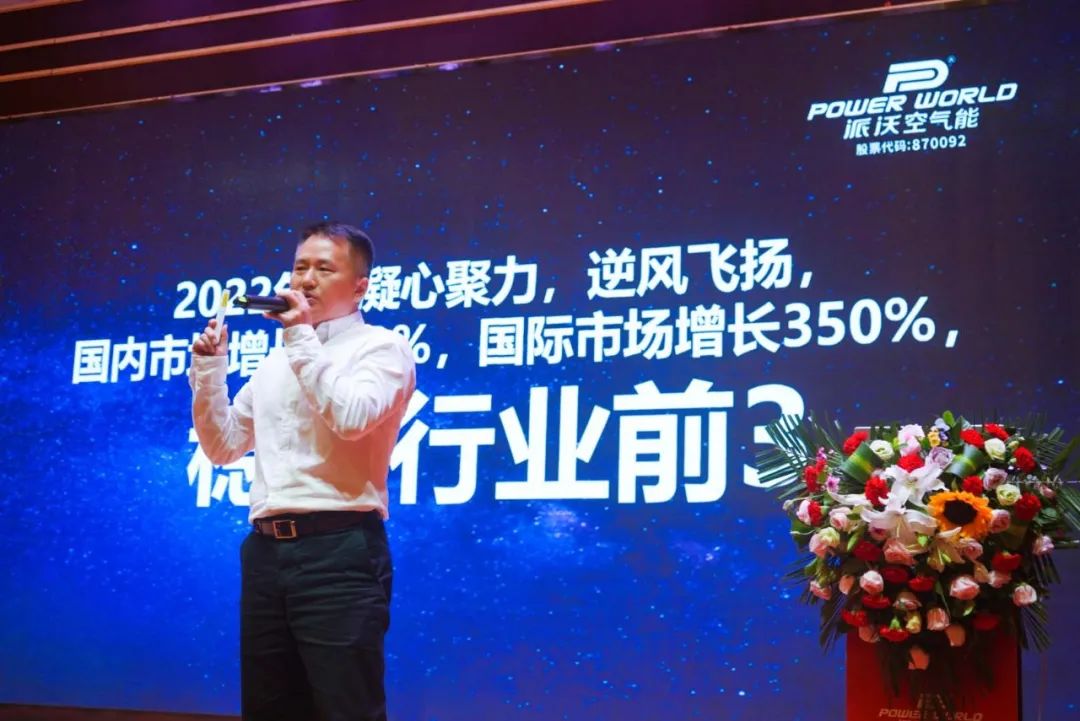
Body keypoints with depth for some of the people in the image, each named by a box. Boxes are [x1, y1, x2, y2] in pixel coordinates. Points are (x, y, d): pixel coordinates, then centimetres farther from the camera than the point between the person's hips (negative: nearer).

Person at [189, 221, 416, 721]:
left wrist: (302, 338, -12)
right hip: (266, 550, 7)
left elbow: (351, 418, -19)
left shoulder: (381, 347, 0)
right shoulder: (277, 360, 20)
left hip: (338, 550, -7)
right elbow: (223, 448, 22)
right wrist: (209, 371, 9)